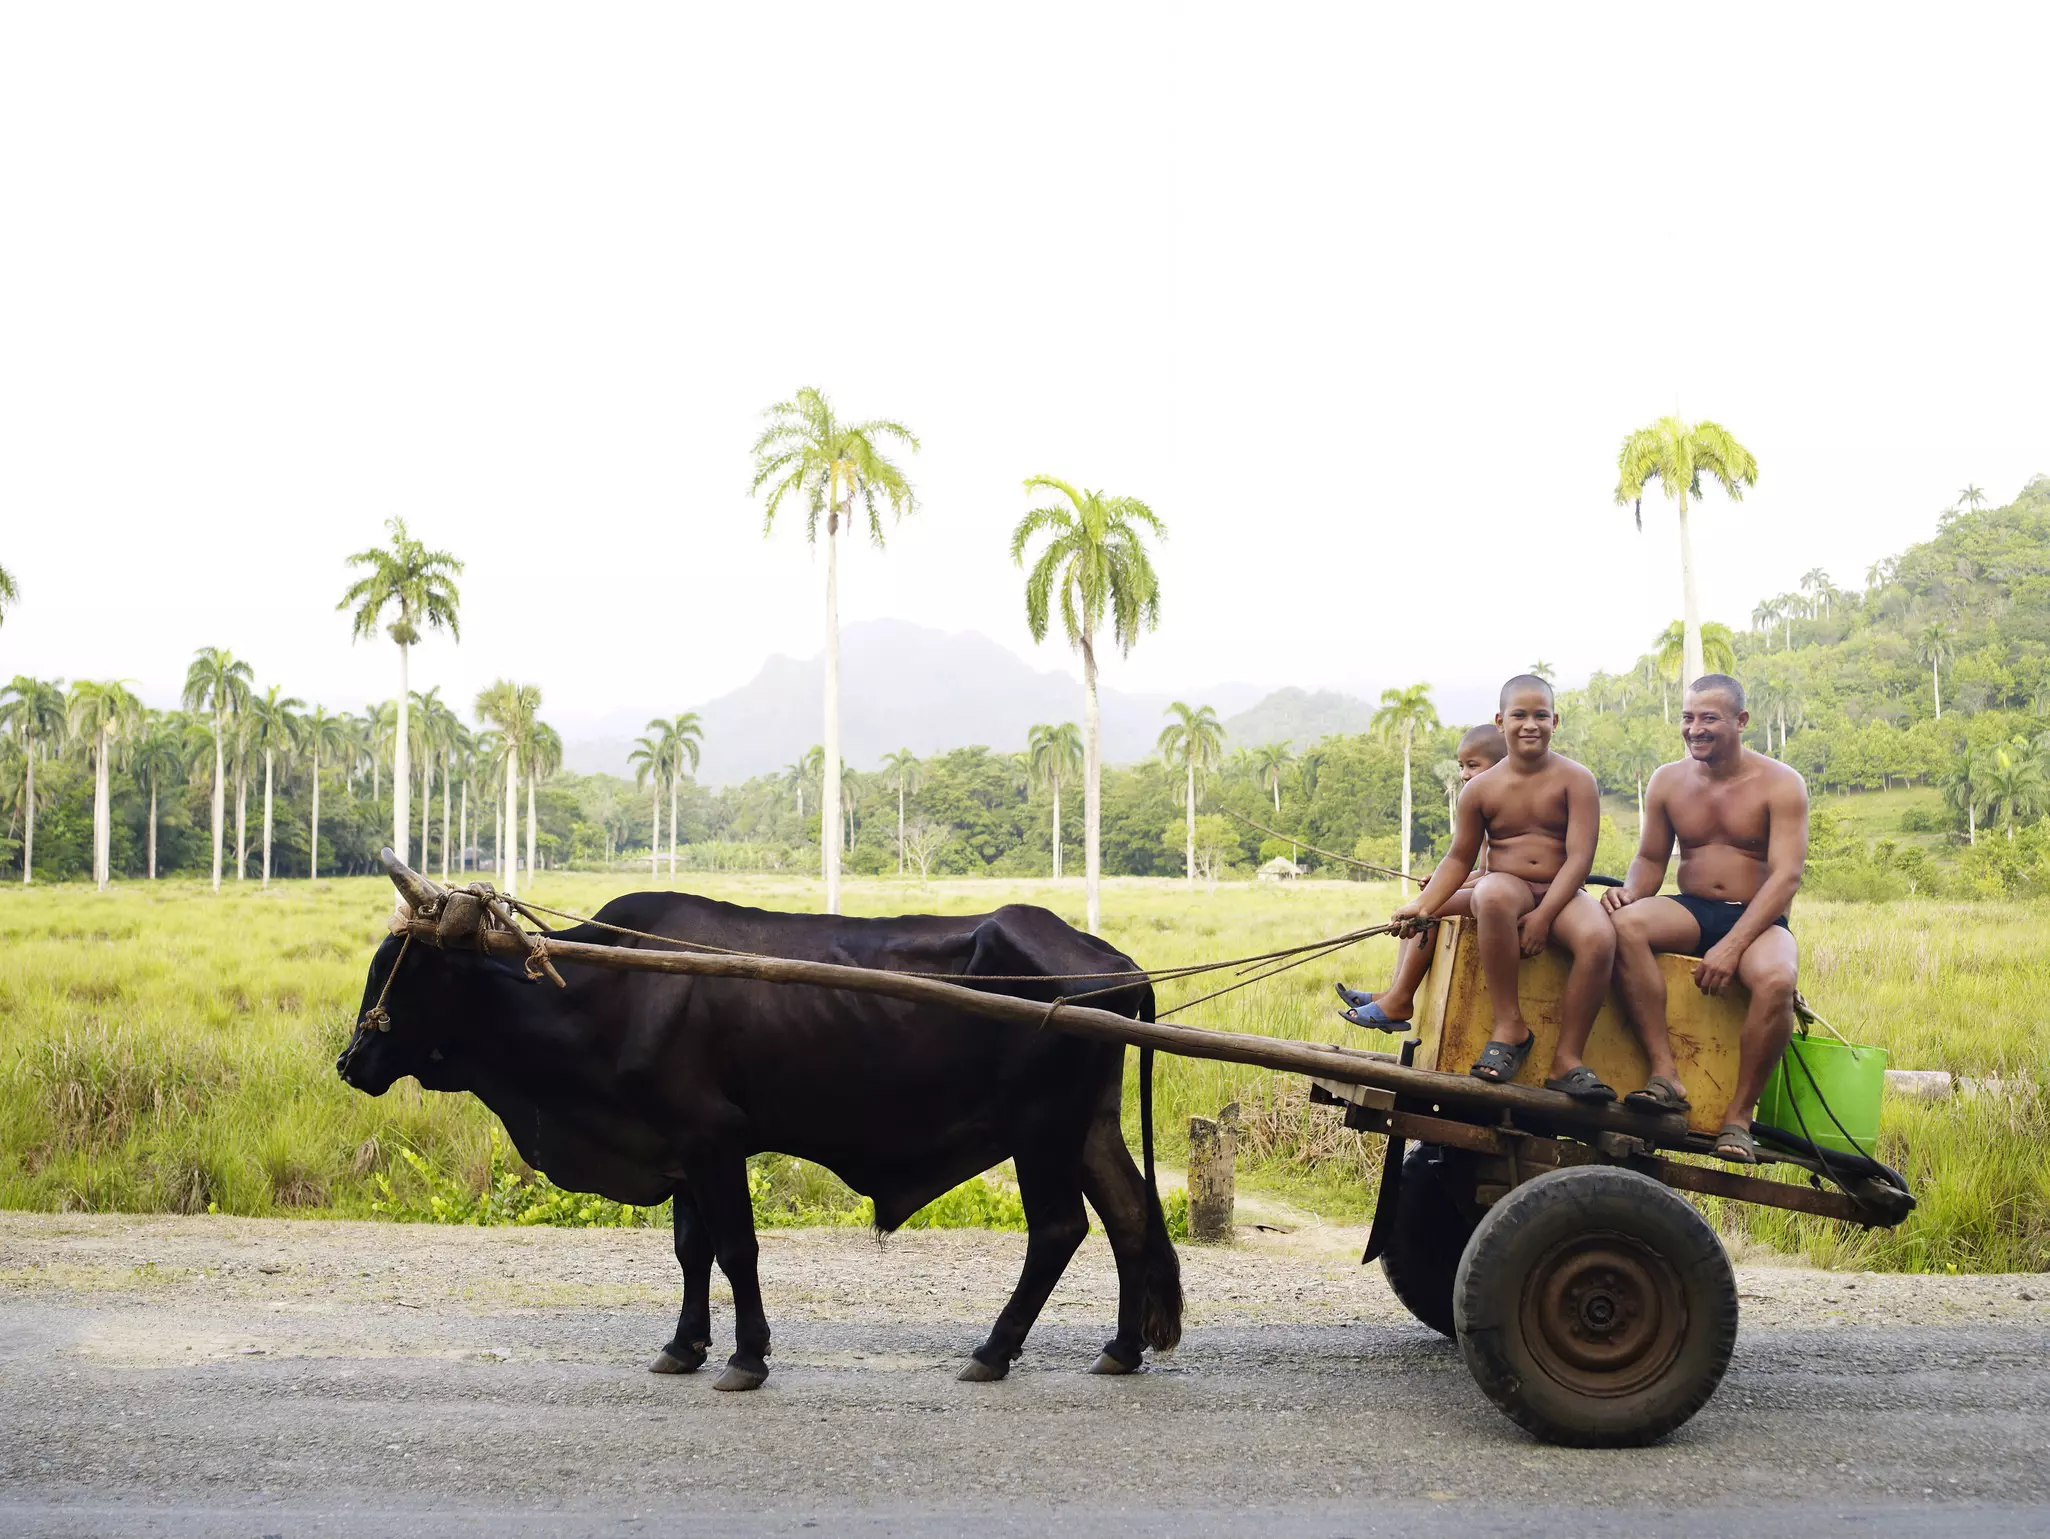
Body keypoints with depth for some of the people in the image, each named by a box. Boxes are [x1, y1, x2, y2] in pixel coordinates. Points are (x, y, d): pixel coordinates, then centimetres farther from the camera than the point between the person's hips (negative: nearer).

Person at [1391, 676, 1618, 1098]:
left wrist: (1542, 915, -19)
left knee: (1599, 937, -35)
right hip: (1506, 886, 1)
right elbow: (1459, 858, 13)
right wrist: (1424, 905, -4)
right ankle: (1509, 1026, -26)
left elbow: (1579, 857, -8)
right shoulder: (1481, 789, 6)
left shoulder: (1574, 779, -1)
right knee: (1494, 894, -39)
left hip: (1560, 895, -1)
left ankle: (1566, 1058, -22)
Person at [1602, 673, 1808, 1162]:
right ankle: (1666, 1075, -33)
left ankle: (1739, 1114, -23)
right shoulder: (1668, 781, 8)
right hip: (1691, 913, 3)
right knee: (1625, 925, -31)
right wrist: (1631, 891, -12)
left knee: (1776, 980, -38)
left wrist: (1731, 947, -25)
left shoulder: (1780, 784, -5)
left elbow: (1786, 876, -13)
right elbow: (1651, 859, 15)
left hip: (1757, 921, -3)